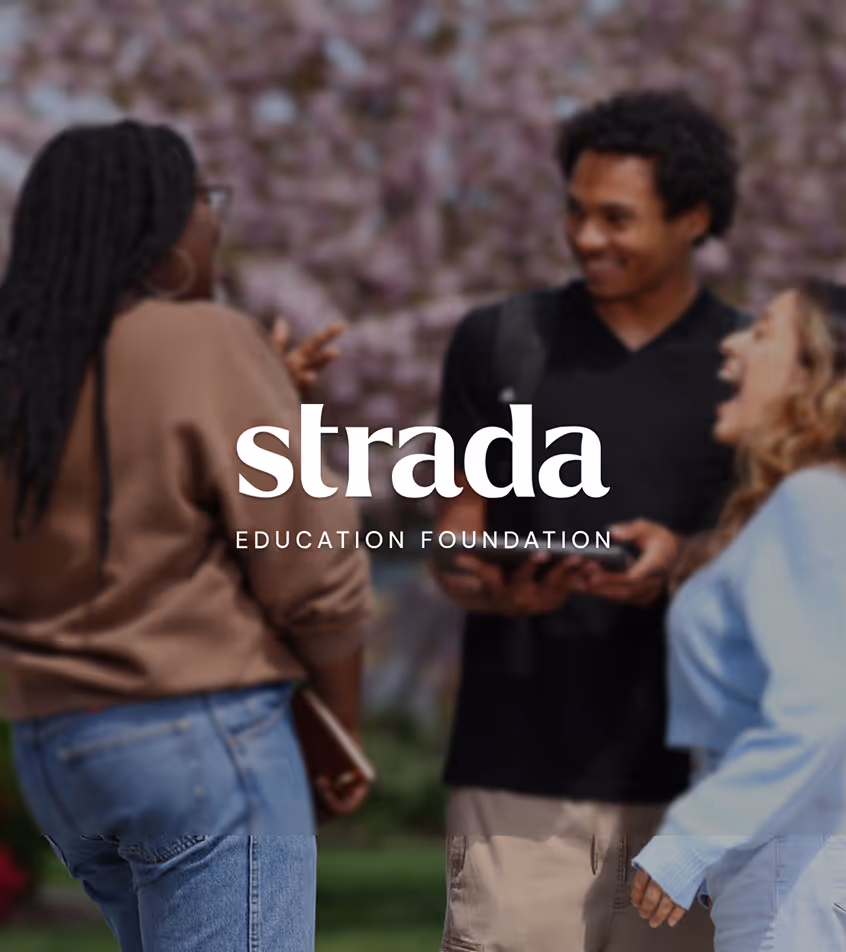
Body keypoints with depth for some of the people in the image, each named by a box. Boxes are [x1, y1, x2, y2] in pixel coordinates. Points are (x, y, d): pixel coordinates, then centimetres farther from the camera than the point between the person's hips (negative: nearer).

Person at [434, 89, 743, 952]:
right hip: (519, 763, 0)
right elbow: (454, 547, 9)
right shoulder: (496, 345, 9)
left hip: (685, 773, 1)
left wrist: (680, 563, -14)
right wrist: (495, 588, -15)